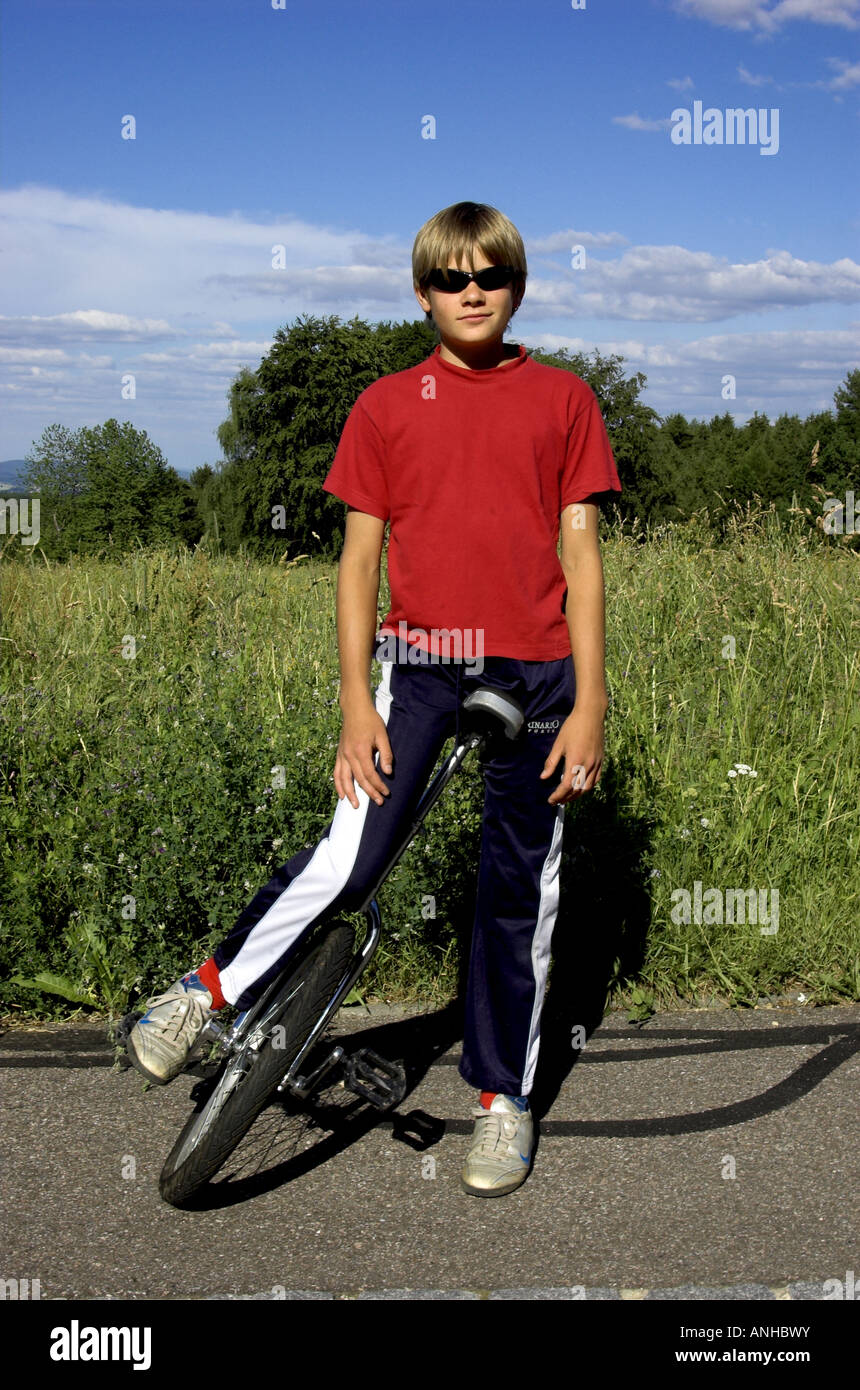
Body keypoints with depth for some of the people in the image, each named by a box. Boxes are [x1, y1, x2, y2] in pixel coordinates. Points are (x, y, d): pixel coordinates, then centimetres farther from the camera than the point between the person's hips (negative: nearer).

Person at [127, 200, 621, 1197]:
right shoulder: (384, 407, 6)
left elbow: (580, 555, 4)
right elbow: (358, 561, 5)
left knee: (518, 891, 8)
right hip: (419, 661, -1)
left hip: (535, 672, 1)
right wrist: (356, 702, -3)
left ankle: (503, 1096, 24)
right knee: (349, 860, -14)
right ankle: (208, 989, 11)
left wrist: (588, 704, -2)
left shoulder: (563, 400, 6)